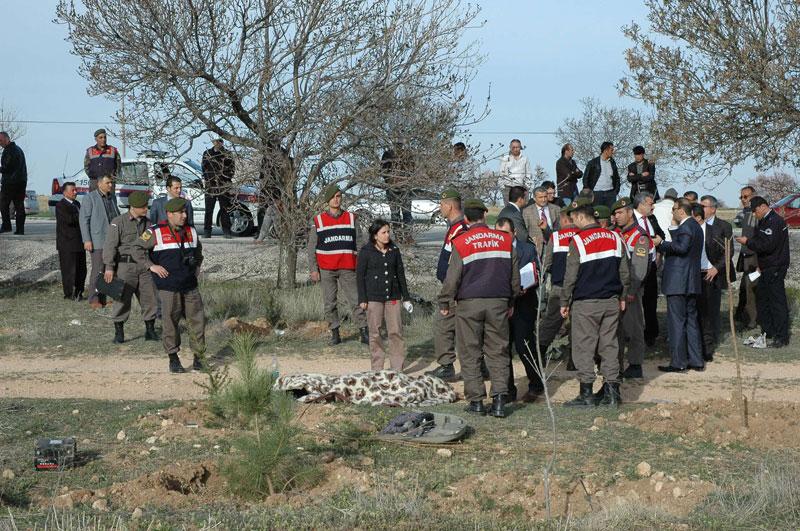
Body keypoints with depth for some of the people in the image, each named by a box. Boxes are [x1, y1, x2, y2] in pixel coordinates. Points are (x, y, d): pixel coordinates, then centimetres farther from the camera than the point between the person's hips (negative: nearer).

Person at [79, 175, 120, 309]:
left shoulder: (112, 197, 15)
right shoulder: (90, 197, -5)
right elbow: (84, 219, -7)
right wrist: (87, 240, -13)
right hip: (98, 241, -6)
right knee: (98, 270, -7)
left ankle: (103, 297, 13)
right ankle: (94, 299, 0)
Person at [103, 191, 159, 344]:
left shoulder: (147, 223, 13)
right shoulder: (119, 222, -5)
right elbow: (110, 245, -8)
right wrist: (109, 267, -14)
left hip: (145, 267, 5)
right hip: (125, 266, -5)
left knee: (150, 299, 4)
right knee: (122, 300, -3)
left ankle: (150, 331, 15)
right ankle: (119, 333, 5)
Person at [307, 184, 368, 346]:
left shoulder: (351, 218, 9)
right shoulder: (318, 221, 5)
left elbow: (358, 244, 10)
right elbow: (312, 247, 5)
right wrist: (313, 269, -2)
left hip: (347, 268, 0)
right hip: (327, 270, 0)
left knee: (356, 300, -4)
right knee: (330, 303, 3)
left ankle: (364, 333, -2)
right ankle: (334, 333, 11)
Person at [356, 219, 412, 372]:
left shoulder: (394, 250, 8)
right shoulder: (366, 251, -3)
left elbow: (401, 274, 14)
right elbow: (360, 275, -1)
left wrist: (405, 297, 12)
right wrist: (362, 299, -6)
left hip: (393, 296, 3)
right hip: (374, 297, -3)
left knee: (396, 332, -1)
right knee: (375, 333, 2)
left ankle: (397, 368, 4)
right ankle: (377, 368, 8)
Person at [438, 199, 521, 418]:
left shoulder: (461, 243, -6)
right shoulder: (505, 240, 5)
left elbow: (452, 277, -5)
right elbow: (514, 275, 12)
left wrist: (444, 303, 8)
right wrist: (511, 301, 24)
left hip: (469, 303, -2)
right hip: (498, 303, 2)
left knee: (470, 353, 6)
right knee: (498, 352, 7)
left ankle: (476, 400, 4)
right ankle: (499, 397, -5)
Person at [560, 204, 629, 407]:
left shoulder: (578, 241, -10)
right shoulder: (614, 238, 6)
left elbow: (571, 276, -8)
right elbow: (624, 272, 12)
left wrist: (565, 303, 2)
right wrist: (622, 297, 21)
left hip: (585, 302, -5)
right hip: (611, 301, 5)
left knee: (584, 347, 0)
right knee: (609, 344, 9)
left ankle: (586, 394, -1)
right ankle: (612, 392, 8)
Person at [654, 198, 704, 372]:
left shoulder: (685, 227, -14)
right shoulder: (696, 226, 17)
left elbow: (682, 247, -30)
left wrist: (662, 243, -22)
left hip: (678, 282, -10)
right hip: (692, 283, 10)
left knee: (676, 321, -6)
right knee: (691, 320, 13)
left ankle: (678, 362, -5)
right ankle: (696, 361, 16)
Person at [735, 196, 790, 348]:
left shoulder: (775, 222, -17)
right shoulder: (764, 221, 15)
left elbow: (767, 245, -24)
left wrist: (748, 242, -16)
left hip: (775, 269, -10)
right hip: (766, 268, 10)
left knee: (777, 301, -6)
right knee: (762, 299, 15)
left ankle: (781, 337, -2)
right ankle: (767, 332, 25)